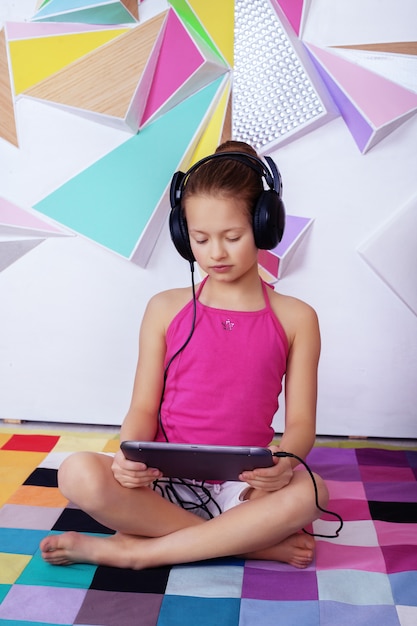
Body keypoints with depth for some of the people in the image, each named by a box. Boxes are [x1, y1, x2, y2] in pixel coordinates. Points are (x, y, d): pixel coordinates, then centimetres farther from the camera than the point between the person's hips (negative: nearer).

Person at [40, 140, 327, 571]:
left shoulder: (294, 319, 3)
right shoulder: (166, 309, 5)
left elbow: (301, 421, -1)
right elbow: (143, 408, 3)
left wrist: (284, 459, -24)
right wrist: (130, 455, -20)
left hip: (243, 487, 0)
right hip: (166, 482, 1)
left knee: (308, 492, -33)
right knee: (79, 475, -28)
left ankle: (133, 549, -21)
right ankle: (254, 540, -19)